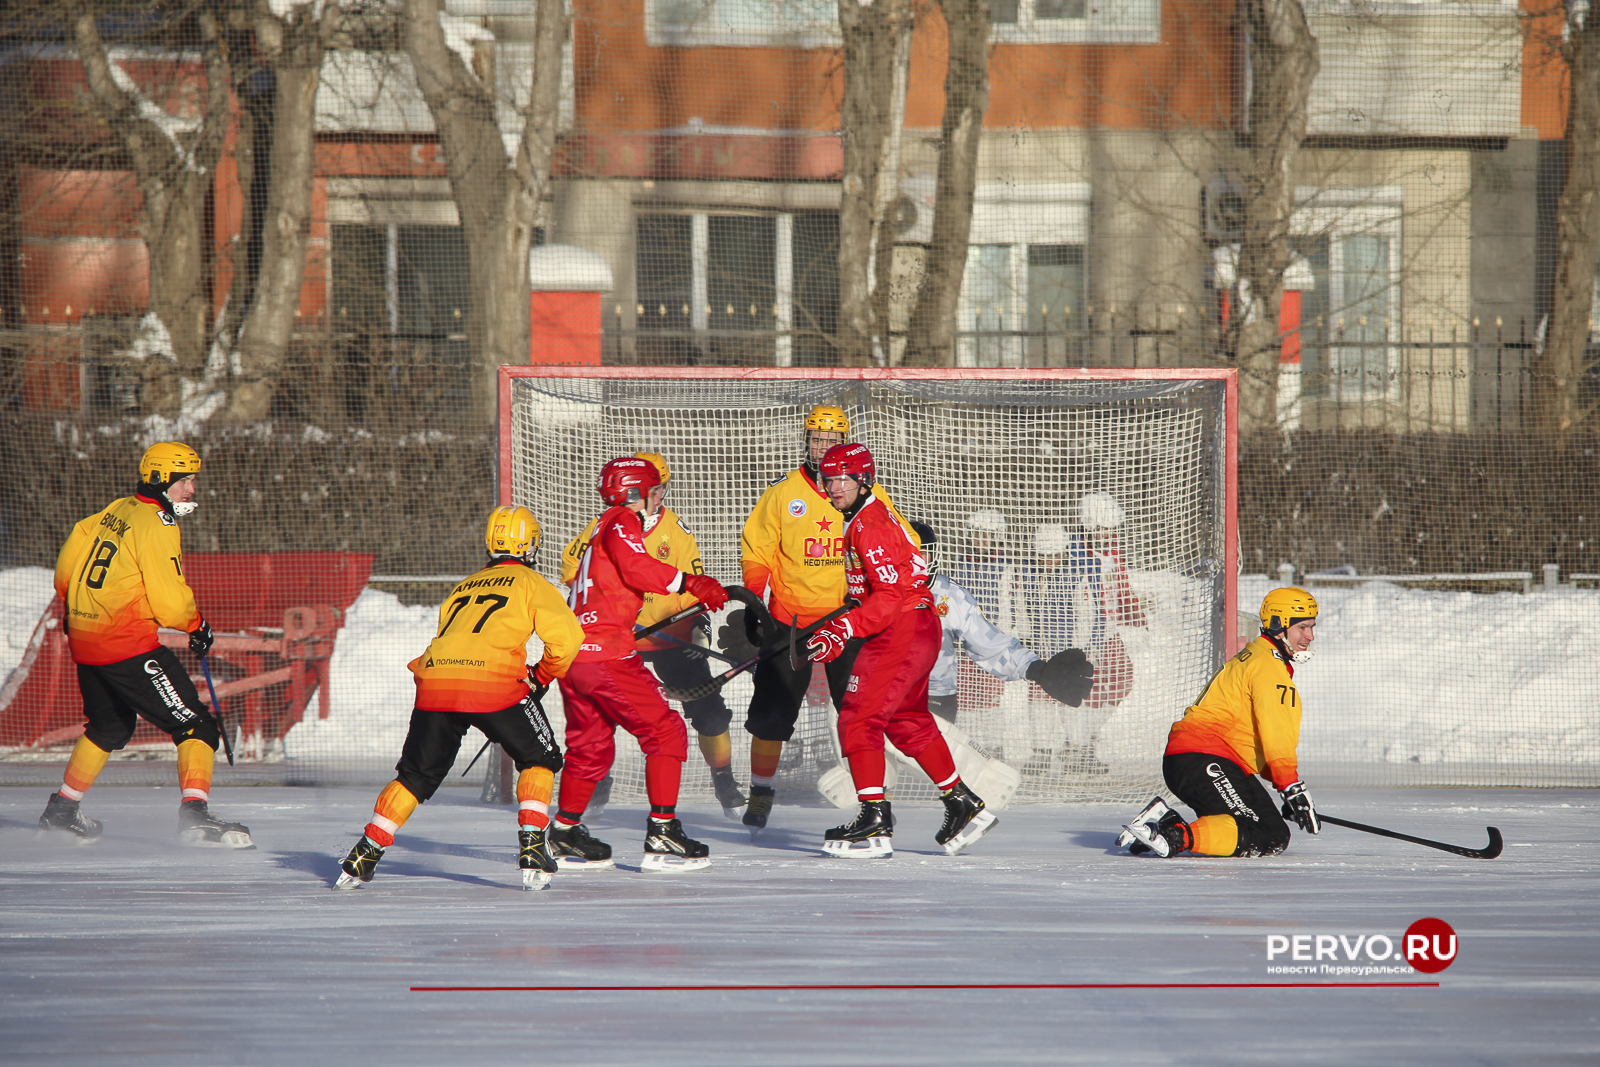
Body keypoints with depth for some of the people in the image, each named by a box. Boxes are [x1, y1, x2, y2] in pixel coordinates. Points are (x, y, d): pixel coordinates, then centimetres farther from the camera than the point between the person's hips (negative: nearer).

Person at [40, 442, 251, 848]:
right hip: (128, 645, -9)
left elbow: (66, 567, 20)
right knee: (196, 726, -9)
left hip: (84, 641, 9)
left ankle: (61, 810, 35)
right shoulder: (156, 525, -14)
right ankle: (195, 814, -24)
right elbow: (169, 603, -16)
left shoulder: (117, 510, 12)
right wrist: (197, 624, 3)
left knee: (110, 726, 29)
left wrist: (75, 607, 35)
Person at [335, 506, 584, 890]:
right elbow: (566, 637, 2)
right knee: (538, 758, 16)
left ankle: (364, 856, 12)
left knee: (417, 773, 18)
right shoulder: (530, 583, 14)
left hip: (436, 681, 4)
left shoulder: (464, 586, 30)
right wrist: (543, 676, 19)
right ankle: (532, 850, 4)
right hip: (493, 683, -4)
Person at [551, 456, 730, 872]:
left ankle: (565, 832, 30)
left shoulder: (600, 530, 25)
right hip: (607, 653, -10)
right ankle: (662, 834, -11)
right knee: (665, 732, -6)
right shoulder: (622, 523, -5)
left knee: (590, 744, 23)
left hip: (571, 651, 10)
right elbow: (636, 569, -21)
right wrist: (690, 583, -19)